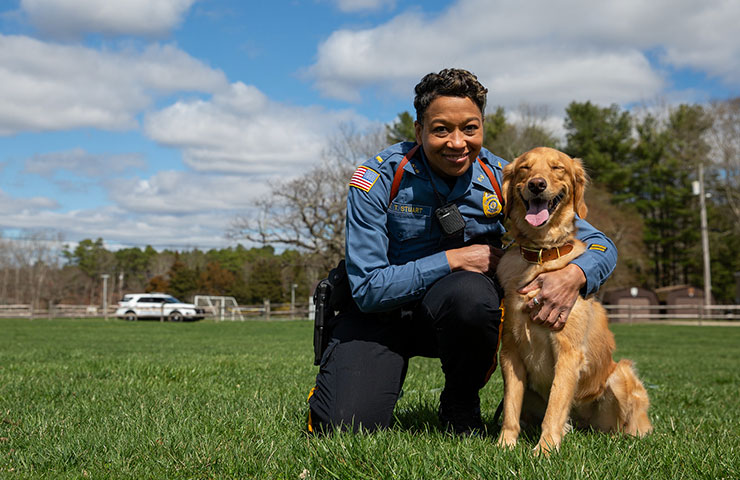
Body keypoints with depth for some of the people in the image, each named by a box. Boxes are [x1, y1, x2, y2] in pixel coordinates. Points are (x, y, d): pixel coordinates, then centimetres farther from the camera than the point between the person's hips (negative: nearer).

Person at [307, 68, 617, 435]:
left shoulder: (501, 181, -13)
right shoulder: (378, 179, -18)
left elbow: (601, 247, -11)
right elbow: (367, 289, -21)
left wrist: (573, 276, -35)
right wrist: (453, 259, -26)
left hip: (457, 309, 2)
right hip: (379, 310, -1)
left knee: (471, 292, -35)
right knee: (343, 426, -24)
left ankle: (462, 405, -6)